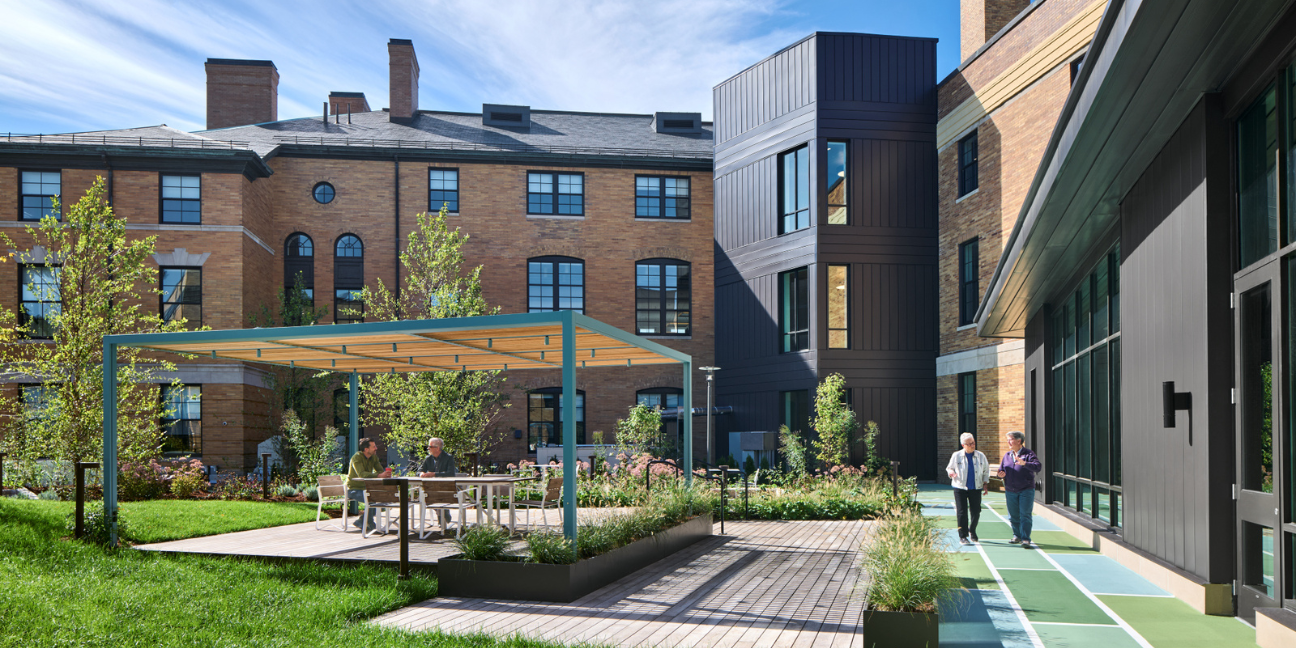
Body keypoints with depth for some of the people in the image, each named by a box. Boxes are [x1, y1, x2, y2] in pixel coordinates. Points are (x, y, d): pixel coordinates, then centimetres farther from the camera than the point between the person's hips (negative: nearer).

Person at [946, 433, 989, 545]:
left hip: (976, 488, 2)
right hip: (960, 488, -2)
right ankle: (963, 536, 7)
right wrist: (951, 472, -14)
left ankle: (972, 532, 29)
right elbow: (949, 468, 9)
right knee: (962, 512, -4)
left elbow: (986, 471, 14)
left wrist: (985, 485, 6)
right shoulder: (956, 456, 0)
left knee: (976, 512, 4)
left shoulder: (980, 456, 5)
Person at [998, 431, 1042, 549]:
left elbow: (1038, 467, -19)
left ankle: (1025, 539, -6)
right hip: (1010, 491, 5)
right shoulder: (1007, 455, 12)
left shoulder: (1028, 454, -4)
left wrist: (1024, 463, -35)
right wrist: (1001, 474, -7)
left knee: (1025, 515, -8)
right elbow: (1001, 470, 17)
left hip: (1026, 490, -5)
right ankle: (1017, 536, 24)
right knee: (1013, 516, 9)